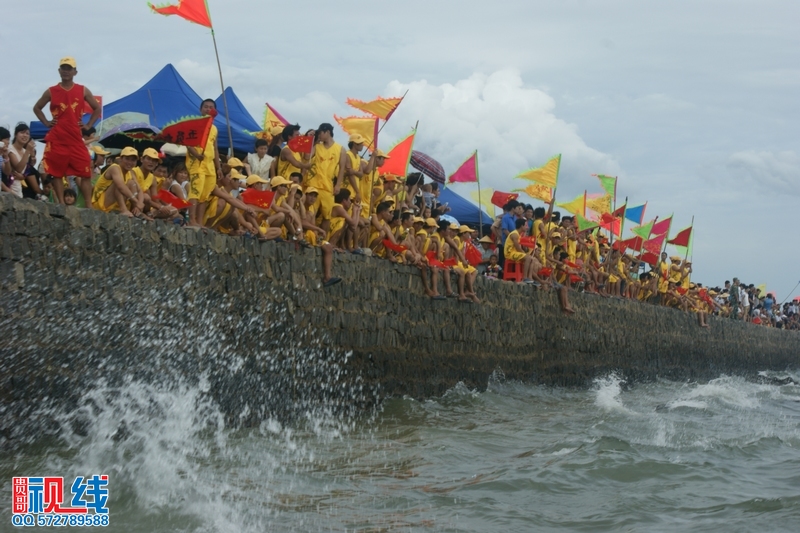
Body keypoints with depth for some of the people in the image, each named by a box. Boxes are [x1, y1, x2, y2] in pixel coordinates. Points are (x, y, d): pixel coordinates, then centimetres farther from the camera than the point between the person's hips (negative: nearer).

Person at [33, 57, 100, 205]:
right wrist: (46, 122, 6)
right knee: (57, 173, -1)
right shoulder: (51, 92, 5)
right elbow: (37, 108, 18)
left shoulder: (83, 91, 7)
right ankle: (61, 204, 5)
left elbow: (97, 109, 17)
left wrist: (88, 125, 6)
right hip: (56, 139, 0)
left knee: (85, 173, -5)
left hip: (76, 139, 0)